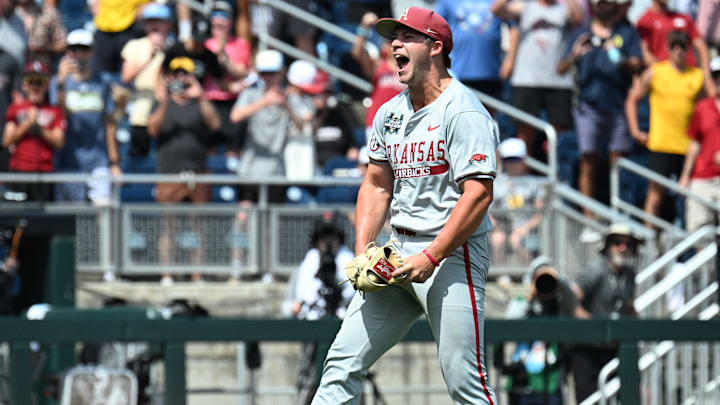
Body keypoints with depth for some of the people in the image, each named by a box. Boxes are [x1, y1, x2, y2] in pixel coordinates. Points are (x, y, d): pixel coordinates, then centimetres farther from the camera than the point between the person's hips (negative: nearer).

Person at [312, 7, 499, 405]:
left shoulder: (463, 111, -12)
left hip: (451, 253, -8)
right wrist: (362, 251, 5)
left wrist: (430, 258, -21)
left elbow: (478, 193, -18)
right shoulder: (390, 113, 14)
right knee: (342, 360, 2)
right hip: (398, 253, 8)